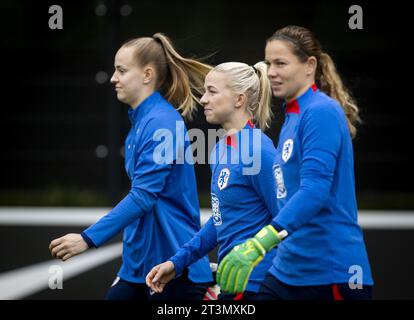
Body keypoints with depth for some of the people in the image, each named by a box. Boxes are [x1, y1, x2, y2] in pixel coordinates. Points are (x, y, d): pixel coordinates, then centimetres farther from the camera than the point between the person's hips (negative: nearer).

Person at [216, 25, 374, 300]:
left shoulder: (322, 112, -13)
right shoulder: (292, 117, 13)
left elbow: (314, 189, -25)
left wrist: (258, 245, -34)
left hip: (331, 274, -8)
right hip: (287, 270, 8)